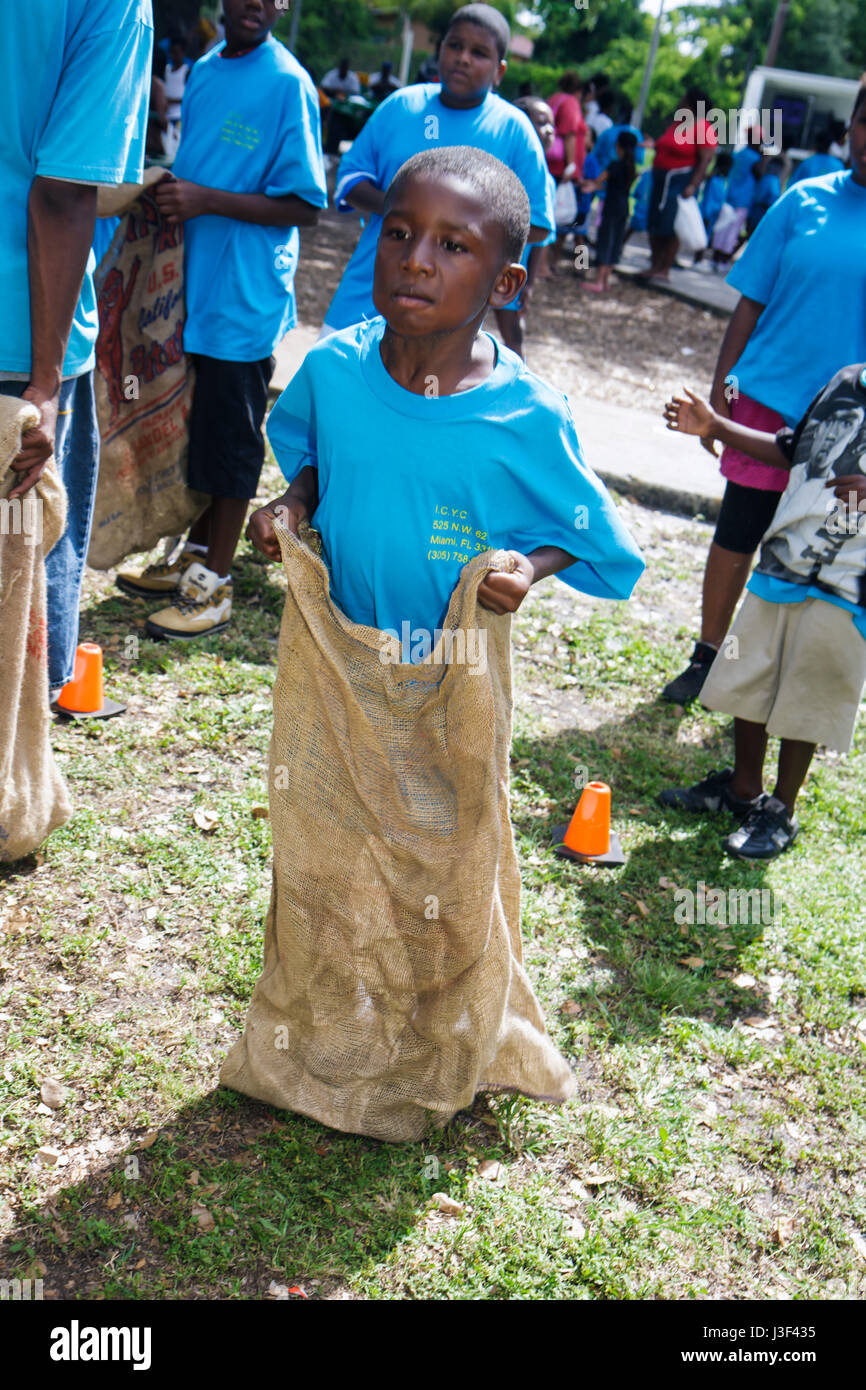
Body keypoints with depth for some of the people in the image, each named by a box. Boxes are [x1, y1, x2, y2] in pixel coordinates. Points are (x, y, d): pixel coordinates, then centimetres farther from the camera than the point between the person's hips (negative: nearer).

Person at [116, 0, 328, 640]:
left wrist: (207, 200, -21)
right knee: (195, 424, 15)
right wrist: (171, 190, 3)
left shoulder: (287, 84, -11)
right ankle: (195, 555, 29)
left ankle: (216, 583, 11)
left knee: (230, 436, 0)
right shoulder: (203, 71, 11)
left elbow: (304, 206, -14)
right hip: (194, 282, 7)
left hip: (246, 295, -7)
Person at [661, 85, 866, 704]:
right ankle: (707, 657, 24)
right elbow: (751, 303, 3)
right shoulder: (806, 200, 0)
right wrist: (721, 391, -2)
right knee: (736, 536, 7)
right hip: (768, 400, 0)